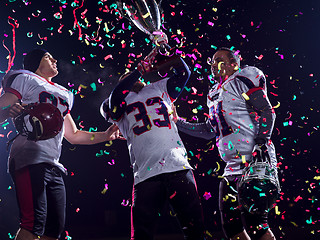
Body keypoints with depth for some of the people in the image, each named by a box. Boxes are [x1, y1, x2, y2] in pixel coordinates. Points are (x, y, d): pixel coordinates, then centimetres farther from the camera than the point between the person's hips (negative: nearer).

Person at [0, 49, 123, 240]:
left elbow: (73, 135, 35)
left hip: (53, 166, 8)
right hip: (31, 158, -8)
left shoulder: (63, 95, 32)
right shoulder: (26, 79, 12)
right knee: (34, 223, -23)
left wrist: (106, 135, 25)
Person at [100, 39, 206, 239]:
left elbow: (183, 73, 20)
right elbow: (116, 97, -5)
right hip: (146, 176, -1)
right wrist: (141, 68, -4)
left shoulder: (158, 90, 26)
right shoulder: (119, 104, 17)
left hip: (178, 168, 1)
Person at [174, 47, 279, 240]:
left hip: (255, 161, -9)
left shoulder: (241, 81, -3)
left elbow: (267, 112, -11)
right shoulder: (214, 95, 22)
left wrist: (261, 146, -22)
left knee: (254, 225, -16)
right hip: (233, 167, 9)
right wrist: (178, 123, 25)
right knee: (231, 224, 6)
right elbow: (210, 130, 29)